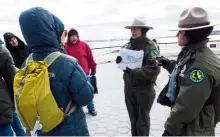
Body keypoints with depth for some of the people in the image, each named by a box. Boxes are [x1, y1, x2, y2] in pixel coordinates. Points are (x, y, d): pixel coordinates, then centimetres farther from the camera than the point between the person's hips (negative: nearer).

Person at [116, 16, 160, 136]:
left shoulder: (150, 46, -14)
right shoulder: (128, 45, 4)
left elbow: (154, 69, -23)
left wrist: (134, 72, -24)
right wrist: (120, 61, -7)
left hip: (144, 89, -5)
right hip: (129, 88, 6)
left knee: (143, 119, 12)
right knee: (133, 118, 21)